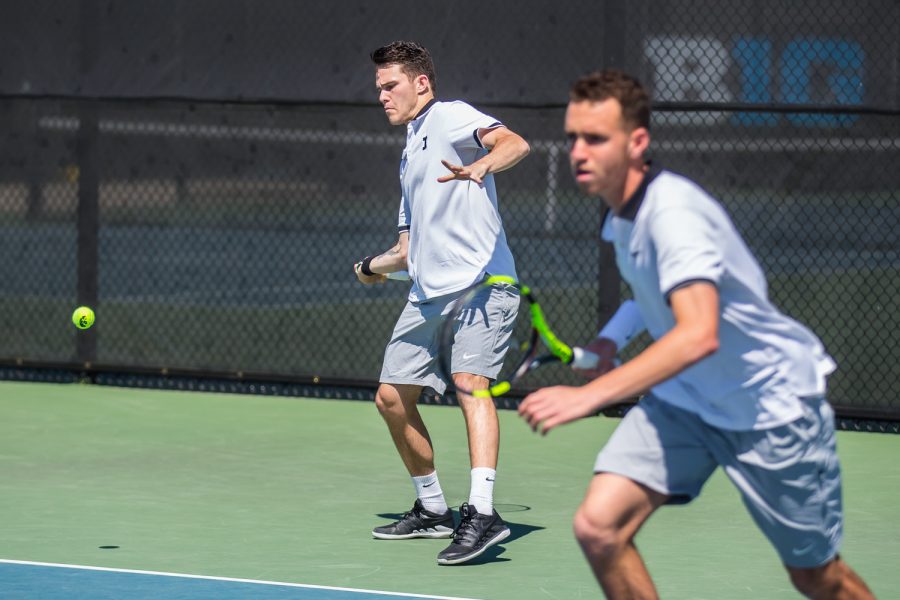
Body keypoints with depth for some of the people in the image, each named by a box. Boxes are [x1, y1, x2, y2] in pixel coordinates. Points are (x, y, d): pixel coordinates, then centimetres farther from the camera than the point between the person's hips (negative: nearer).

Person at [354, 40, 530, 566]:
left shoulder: (450, 118, 0)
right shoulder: (410, 156, 27)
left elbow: (516, 144, -23)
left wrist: (480, 167, -40)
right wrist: (376, 266, 29)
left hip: (479, 280, -10)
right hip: (428, 294, 10)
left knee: (469, 381, -26)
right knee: (392, 398, 10)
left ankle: (482, 513, -37)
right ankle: (432, 510, 25)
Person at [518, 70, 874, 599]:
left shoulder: (673, 212, -29)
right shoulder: (624, 213, -1)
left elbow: (699, 335, -43)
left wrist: (588, 395, -51)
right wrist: (613, 336, 4)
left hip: (773, 404, -7)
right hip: (683, 398, 7)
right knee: (598, 526, -15)